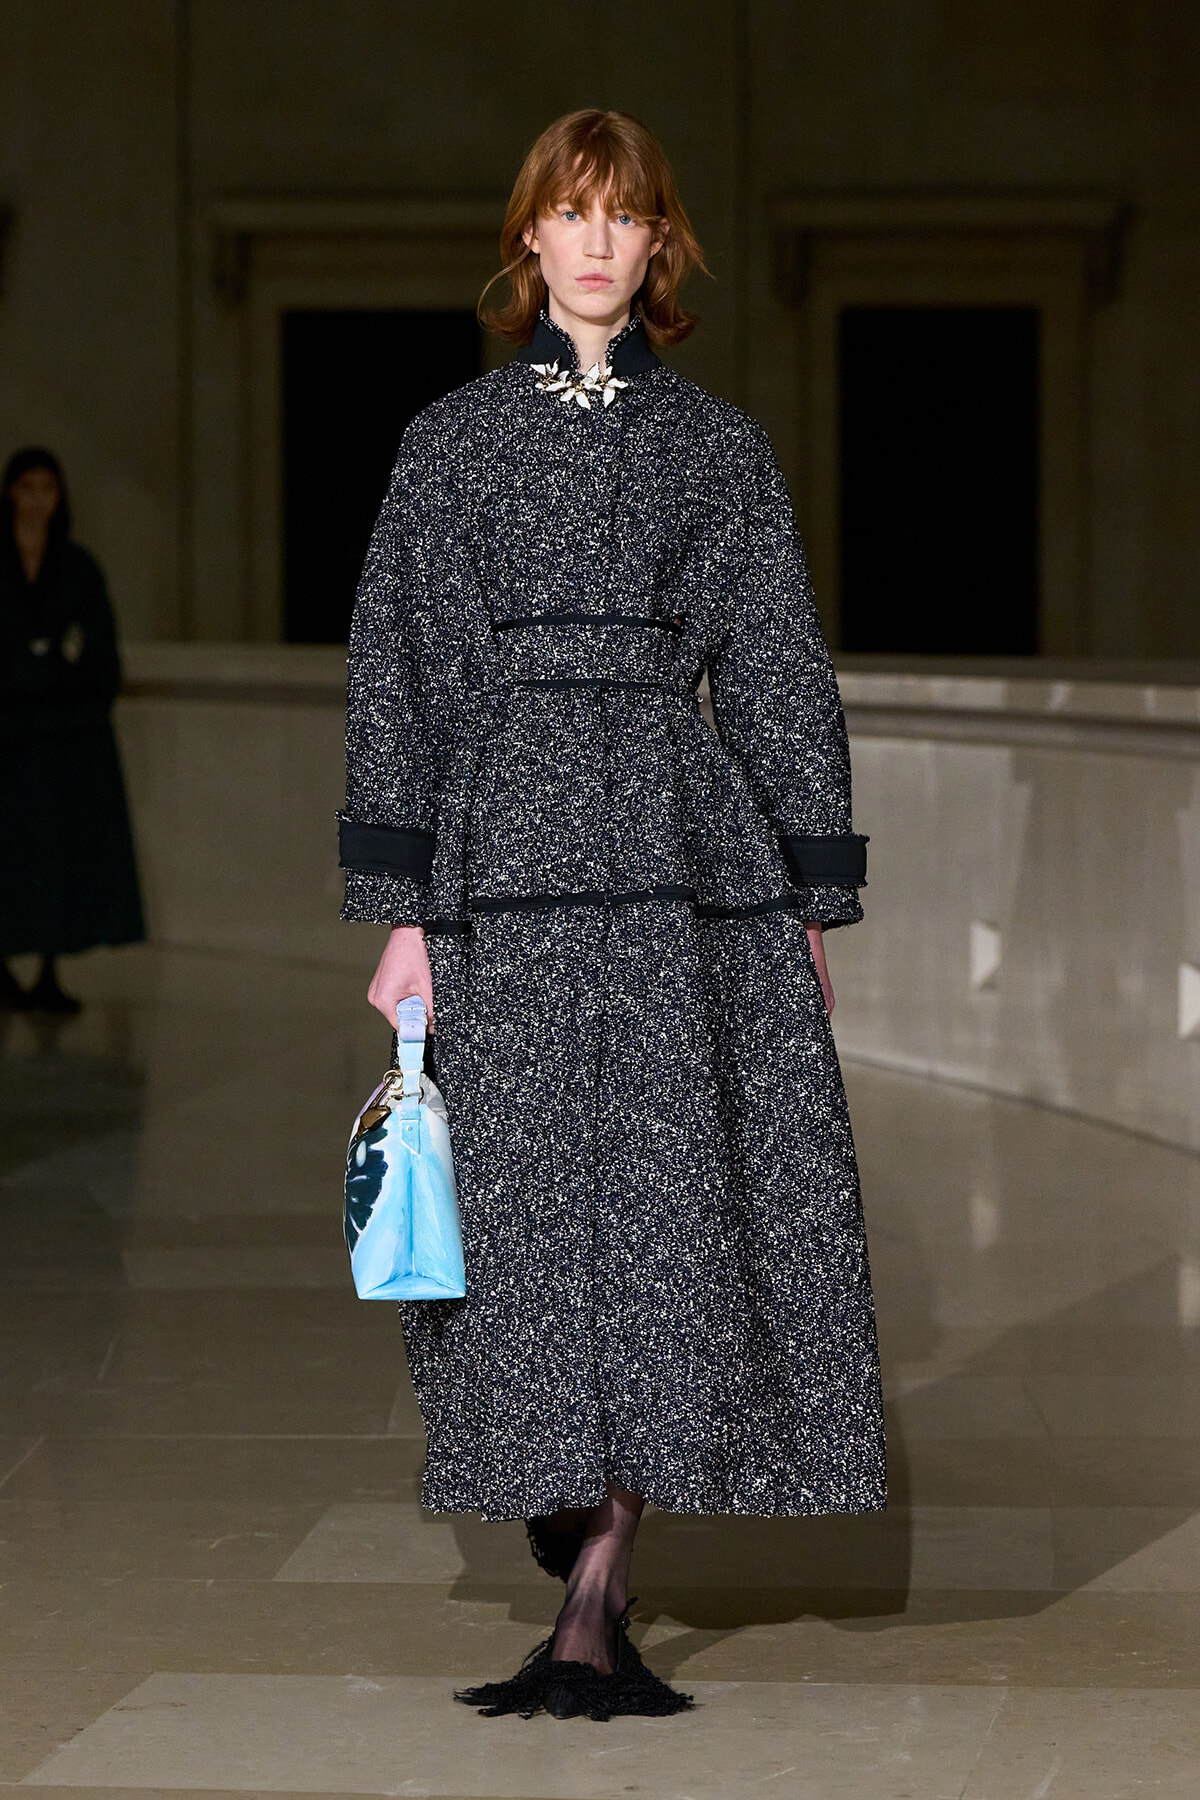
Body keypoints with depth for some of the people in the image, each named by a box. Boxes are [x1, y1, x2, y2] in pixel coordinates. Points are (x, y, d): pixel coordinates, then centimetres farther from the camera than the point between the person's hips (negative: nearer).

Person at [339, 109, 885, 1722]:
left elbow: (781, 677, 12)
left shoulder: (720, 445, 11)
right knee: (532, 1209, -2)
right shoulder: (452, 440, 9)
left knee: (668, 1205, -6)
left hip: (688, 859, 0)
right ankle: (591, 1596, 12)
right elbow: (399, 678, 5)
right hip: (510, 859, 0)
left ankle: (590, 1606, -4)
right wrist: (401, 910, -2)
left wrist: (813, 904, 7)